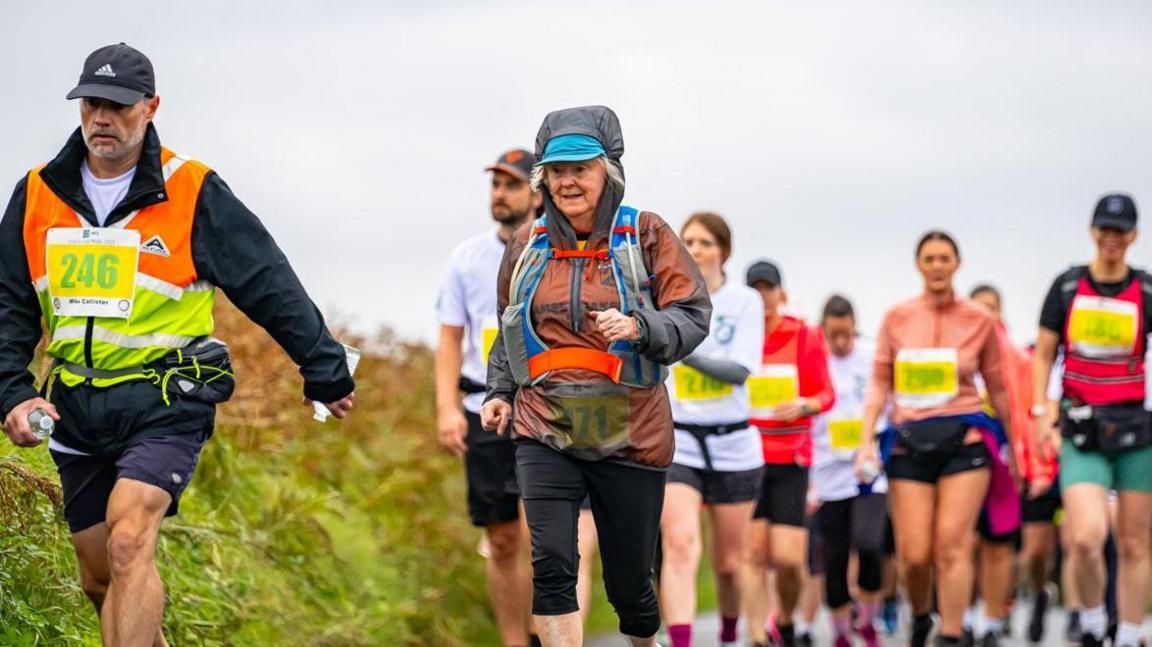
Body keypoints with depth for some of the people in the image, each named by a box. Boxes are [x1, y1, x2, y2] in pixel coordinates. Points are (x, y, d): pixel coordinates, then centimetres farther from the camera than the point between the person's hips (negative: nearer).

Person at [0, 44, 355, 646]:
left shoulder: (193, 194, -6)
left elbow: (271, 288, 0)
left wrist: (327, 372, 4)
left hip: (164, 402, -5)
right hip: (76, 410, 5)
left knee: (129, 544, -25)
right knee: (100, 579, 10)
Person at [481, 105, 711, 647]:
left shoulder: (647, 235, -2)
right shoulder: (527, 244, 9)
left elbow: (694, 316, -6)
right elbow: (507, 332, 23)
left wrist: (641, 328, -24)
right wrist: (499, 392, 10)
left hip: (630, 434, -2)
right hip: (545, 429, 2)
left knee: (629, 582, 8)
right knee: (551, 567, -16)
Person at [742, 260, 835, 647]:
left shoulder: (805, 337, 1)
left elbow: (826, 394, 5)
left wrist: (803, 405, -15)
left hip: (790, 460, 0)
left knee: (788, 558, -6)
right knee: (753, 552, -8)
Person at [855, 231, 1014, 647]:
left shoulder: (980, 321, 4)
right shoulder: (897, 318, 6)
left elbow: (997, 389, 12)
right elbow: (880, 383, 9)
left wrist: (1013, 448, 16)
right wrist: (867, 440, 0)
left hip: (964, 439, -1)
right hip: (909, 441, 1)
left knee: (952, 543, -12)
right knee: (913, 553, -1)